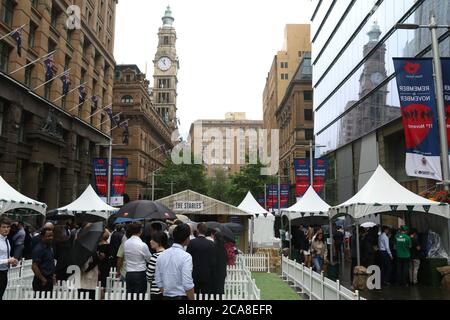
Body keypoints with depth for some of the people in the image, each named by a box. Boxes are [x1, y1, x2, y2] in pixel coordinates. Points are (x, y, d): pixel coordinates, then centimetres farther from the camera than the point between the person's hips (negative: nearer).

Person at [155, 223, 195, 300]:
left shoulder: (161, 255, 4)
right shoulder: (186, 256, -15)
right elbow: (188, 285, -18)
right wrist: (192, 298, -7)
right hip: (182, 297, -6)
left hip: (166, 297, 7)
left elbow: (158, 282, 10)